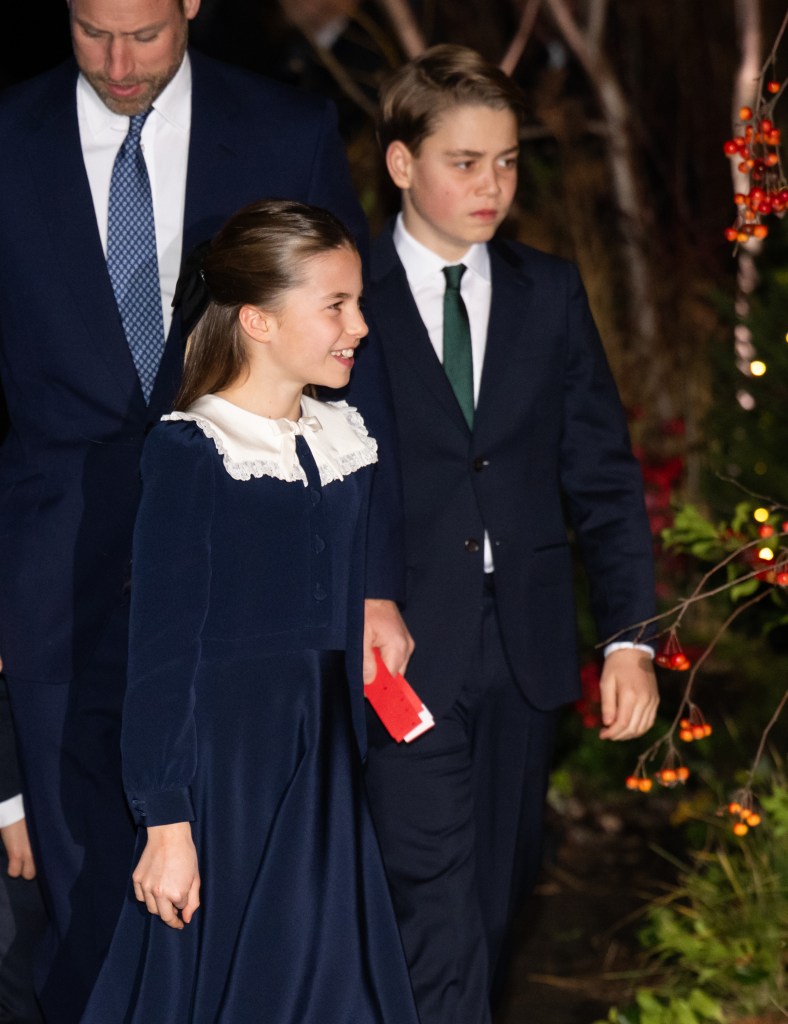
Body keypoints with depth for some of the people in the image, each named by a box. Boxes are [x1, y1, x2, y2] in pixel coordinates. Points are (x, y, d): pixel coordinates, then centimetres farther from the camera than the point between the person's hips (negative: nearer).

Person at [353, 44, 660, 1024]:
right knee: (438, 913, -9)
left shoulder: (550, 294, 8)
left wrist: (628, 636, -1)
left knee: (495, 897, 13)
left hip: (524, 645, 4)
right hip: (403, 648, -4)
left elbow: (602, 473, 7)